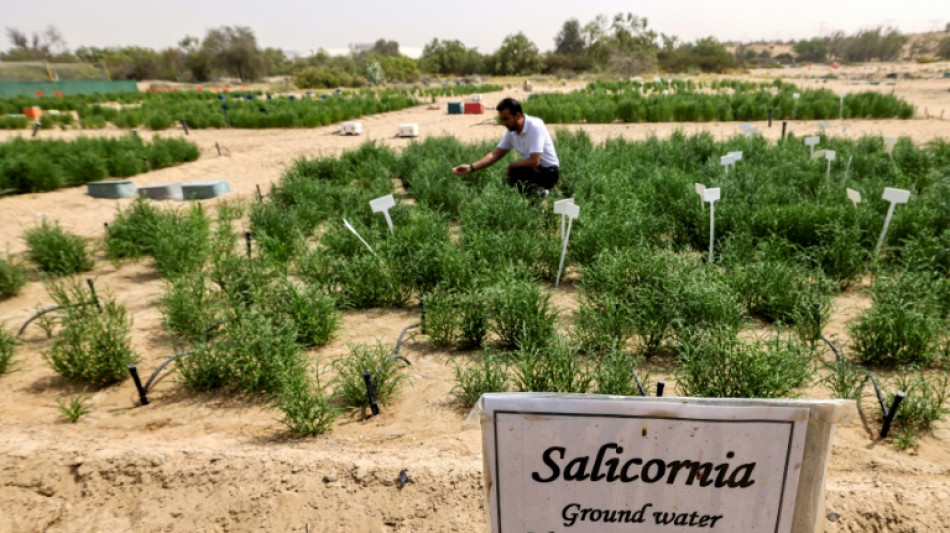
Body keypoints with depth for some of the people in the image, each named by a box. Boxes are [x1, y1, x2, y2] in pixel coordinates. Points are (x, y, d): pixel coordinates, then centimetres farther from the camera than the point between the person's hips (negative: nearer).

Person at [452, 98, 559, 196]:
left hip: (548, 171, -8)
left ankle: (537, 192, -8)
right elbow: (496, 154, 0)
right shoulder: (511, 131, -2)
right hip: (532, 170, 8)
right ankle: (537, 190, 9)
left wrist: (511, 165, -14)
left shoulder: (535, 127, -25)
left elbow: (534, 161, -31)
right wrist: (471, 167, -13)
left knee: (515, 172, -32)